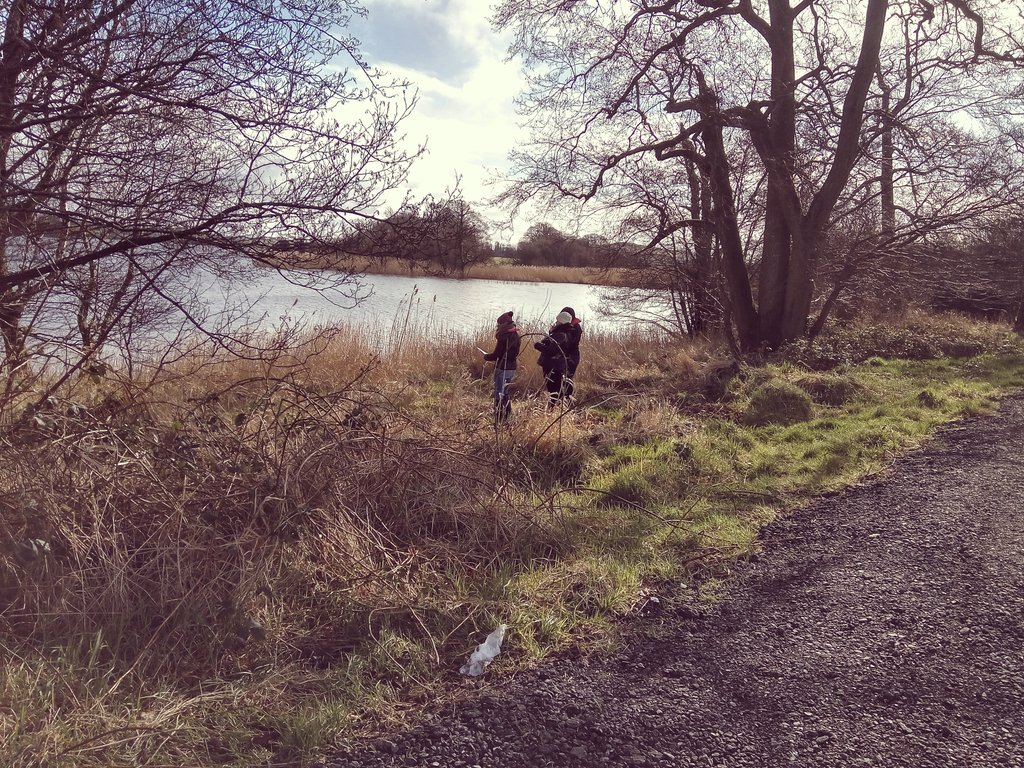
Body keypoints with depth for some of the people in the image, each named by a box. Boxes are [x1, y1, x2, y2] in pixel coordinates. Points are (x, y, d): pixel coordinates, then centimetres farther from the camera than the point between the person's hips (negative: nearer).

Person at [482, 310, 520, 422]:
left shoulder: (504, 337, -19)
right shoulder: (516, 336, 7)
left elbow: (496, 354, -17)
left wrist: (486, 356, 1)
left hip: (502, 369, -8)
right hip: (512, 368, 8)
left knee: (499, 394, 0)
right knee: (505, 392, 21)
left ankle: (499, 418, 2)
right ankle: (507, 415, 27)